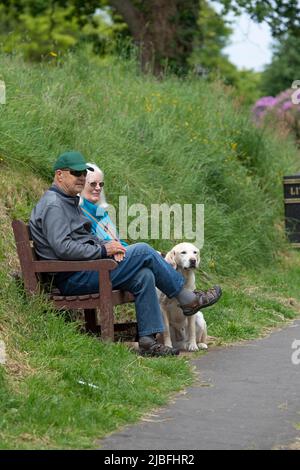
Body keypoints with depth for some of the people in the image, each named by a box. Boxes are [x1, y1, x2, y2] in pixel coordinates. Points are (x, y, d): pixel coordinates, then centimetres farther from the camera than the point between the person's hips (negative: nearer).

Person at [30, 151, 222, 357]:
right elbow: (63, 247, -23)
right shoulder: (53, 205, -13)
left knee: (144, 276, -6)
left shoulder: (70, 202, 22)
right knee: (143, 251, -12)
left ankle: (148, 340, -8)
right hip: (73, 279, -10)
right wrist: (103, 250, -17)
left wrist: (107, 245, 6)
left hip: (82, 273, 10)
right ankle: (188, 299, 1)